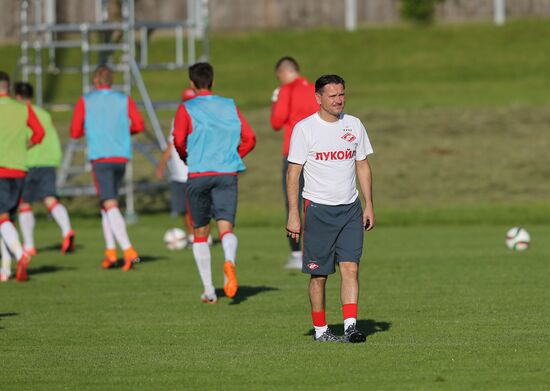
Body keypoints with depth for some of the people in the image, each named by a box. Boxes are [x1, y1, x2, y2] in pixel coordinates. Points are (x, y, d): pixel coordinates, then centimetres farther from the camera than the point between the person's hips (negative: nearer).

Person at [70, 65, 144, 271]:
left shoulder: (85, 101, 3)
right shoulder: (124, 100, 8)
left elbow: (75, 132, 3)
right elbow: (139, 125, -1)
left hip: (100, 158, -4)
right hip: (122, 156, 4)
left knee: (111, 206, -11)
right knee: (107, 202, 20)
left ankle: (128, 250, -27)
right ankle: (110, 250, 15)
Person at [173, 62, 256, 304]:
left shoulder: (187, 109, 1)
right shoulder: (230, 106, 11)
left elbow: (179, 140, -10)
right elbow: (249, 138, 6)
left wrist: (186, 157, 10)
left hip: (199, 175, -1)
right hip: (228, 174, 1)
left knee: (200, 234, 11)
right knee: (225, 228, -5)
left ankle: (209, 291, 9)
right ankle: (230, 261, -40)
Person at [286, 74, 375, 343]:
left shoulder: (354, 126, 8)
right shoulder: (304, 129, -5)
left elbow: (363, 167, 16)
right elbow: (293, 173, -5)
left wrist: (369, 206, 9)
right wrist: (293, 215, -10)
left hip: (350, 209, 3)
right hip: (318, 209, -3)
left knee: (350, 268, -9)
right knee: (319, 274, 1)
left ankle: (351, 327, -14)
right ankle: (320, 330, 12)